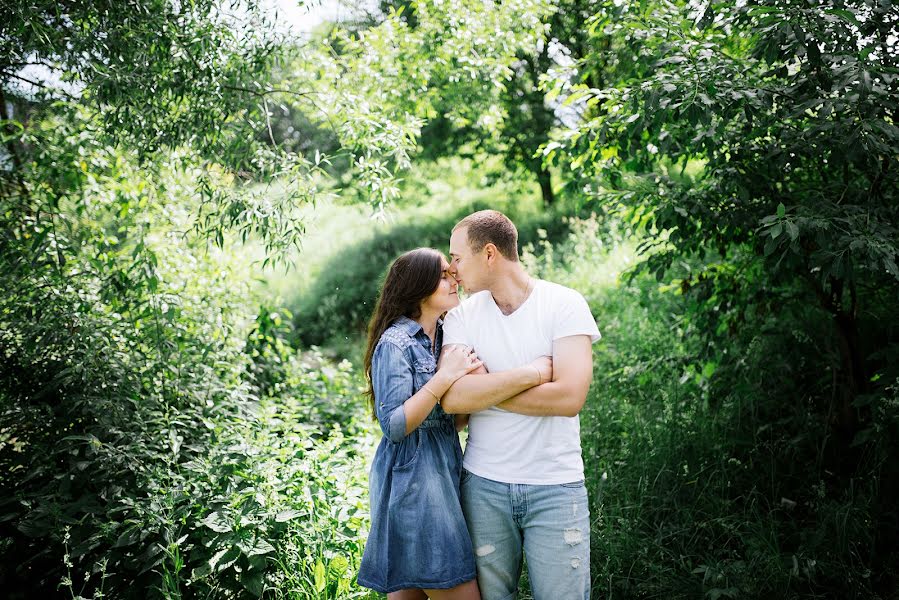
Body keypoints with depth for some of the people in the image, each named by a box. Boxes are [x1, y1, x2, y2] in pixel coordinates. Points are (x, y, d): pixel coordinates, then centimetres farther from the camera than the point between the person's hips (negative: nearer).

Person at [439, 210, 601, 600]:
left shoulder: (565, 304, -5)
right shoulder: (462, 316, 3)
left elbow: (569, 397, -18)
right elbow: (452, 398, -13)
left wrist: (481, 391, -12)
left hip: (556, 485, -2)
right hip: (484, 484, 3)